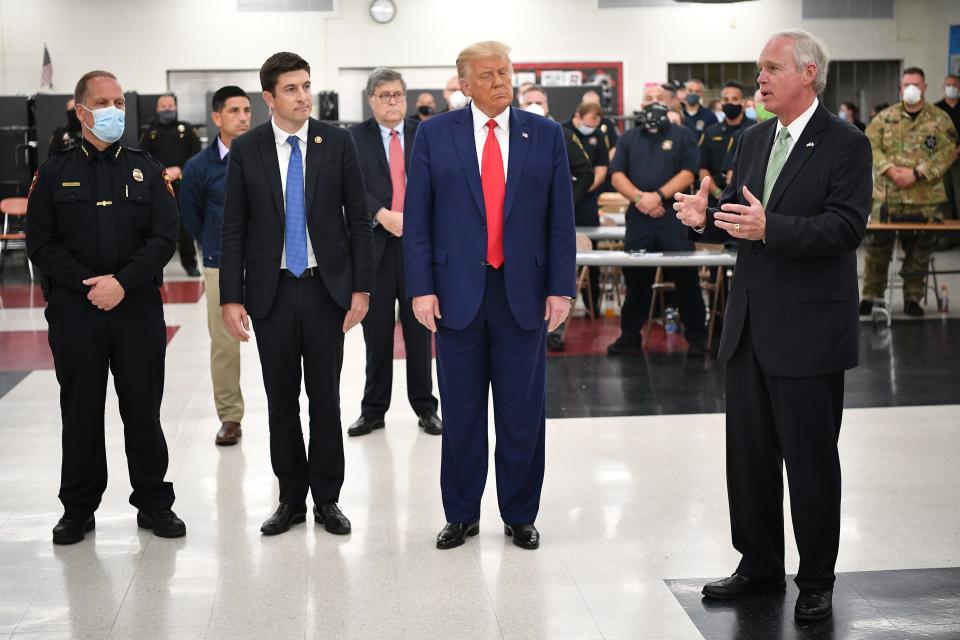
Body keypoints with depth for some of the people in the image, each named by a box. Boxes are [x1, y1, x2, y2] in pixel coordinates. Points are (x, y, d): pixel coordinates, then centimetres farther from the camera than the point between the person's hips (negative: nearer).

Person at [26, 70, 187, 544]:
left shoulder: (146, 170, 8)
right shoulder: (54, 173, 6)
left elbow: (165, 236, 0)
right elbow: (41, 243, 1)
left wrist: (122, 282, -13)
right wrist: (88, 284, -11)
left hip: (137, 306, 0)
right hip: (74, 308, 0)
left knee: (143, 408, 5)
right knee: (80, 411, 6)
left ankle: (154, 503, 16)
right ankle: (78, 509, 17)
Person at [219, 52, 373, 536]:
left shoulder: (337, 142, 0)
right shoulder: (246, 150, 0)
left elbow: (358, 220, 2)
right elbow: (233, 230, 2)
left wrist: (361, 287, -4)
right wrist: (231, 298, -4)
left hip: (326, 288, 0)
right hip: (271, 291, 1)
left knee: (325, 396, 5)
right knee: (281, 399, 8)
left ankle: (327, 498, 16)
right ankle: (291, 498, 19)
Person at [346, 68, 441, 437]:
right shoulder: (355, 138, 3)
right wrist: (383, 216, -20)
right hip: (375, 245, 0)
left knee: (419, 330, 5)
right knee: (377, 332, 5)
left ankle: (425, 407, 15)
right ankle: (373, 409, 15)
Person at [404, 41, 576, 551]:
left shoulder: (545, 135, 4)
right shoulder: (434, 135, 2)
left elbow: (560, 219, 3)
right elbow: (417, 219, 1)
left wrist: (560, 288, -2)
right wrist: (421, 289, -6)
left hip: (523, 293, 1)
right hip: (457, 292, 0)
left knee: (523, 412, 7)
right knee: (460, 412, 8)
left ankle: (519, 515, 21)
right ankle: (461, 515, 22)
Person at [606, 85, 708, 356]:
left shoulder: (683, 135, 7)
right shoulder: (629, 138, 16)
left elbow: (688, 173, -4)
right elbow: (617, 175, 6)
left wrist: (658, 196, -15)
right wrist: (640, 197, -11)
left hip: (675, 216, -3)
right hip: (638, 217, 3)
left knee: (686, 279, 0)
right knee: (636, 280, 8)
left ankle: (697, 338, 9)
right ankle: (630, 338, 17)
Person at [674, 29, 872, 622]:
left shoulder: (846, 144, -10)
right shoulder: (754, 140, 12)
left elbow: (847, 227, -20)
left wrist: (770, 228, -31)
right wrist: (706, 218, -7)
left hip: (809, 328, -7)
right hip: (751, 325, 7)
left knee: (811, 459, 3)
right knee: (749, 453, 14)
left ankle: (817, 580, 18)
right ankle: (760, 565, 29)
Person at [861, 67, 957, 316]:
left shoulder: (940, 119, 4)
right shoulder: (885, 117, 7)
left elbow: (948, 151, -5)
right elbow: (871, 146, 0)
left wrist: (917, 173, -15)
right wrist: (890, 170, -16)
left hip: (926, 200, 0)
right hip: (886, 196, 0)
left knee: (919, 251, 5)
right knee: (877, 246, 2)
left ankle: (913, 298, 17)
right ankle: (871, 295, 13)